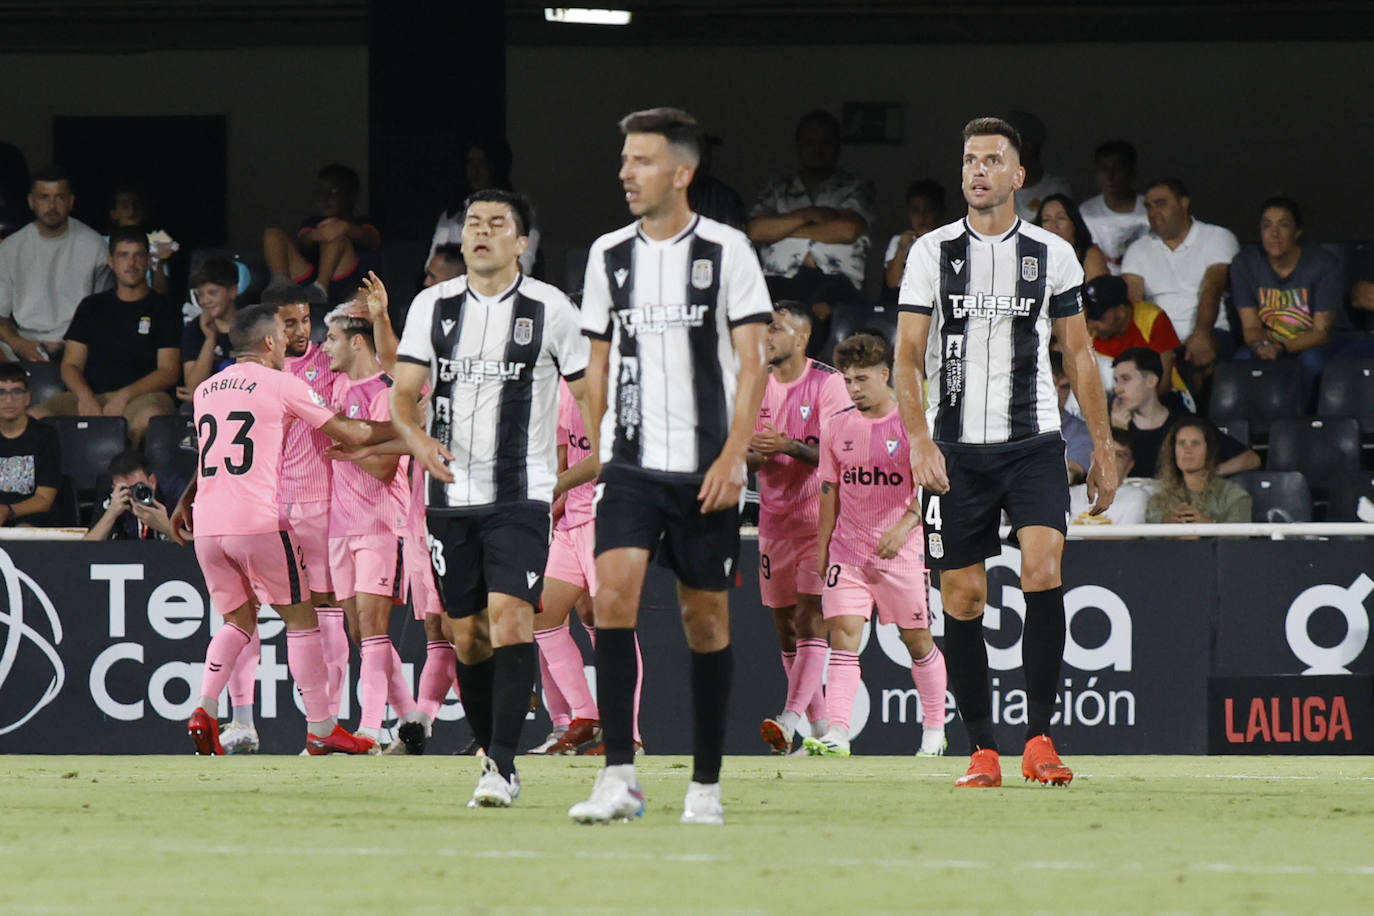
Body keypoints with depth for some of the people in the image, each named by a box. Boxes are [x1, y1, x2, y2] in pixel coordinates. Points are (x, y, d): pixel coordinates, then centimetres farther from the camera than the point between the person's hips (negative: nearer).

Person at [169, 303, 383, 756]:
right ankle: (320, 728, 4)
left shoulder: (206, 389, 16)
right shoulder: (281, 384, -1)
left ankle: (205, 708, -2)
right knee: (300, 617, 5)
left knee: (239, 619, 18)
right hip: (258, 520, -6)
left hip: (207, 527, 6)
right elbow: (350, 433, 2)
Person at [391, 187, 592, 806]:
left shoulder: (549, 309, -1)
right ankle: (492, 758, 18)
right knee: (468, 633, 6)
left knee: (509, 612, -18)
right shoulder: (432, 306, 7)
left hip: (520, 493, -4)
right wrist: (418, 439, -15)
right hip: (450, 493, 4)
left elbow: (590, 395, 5)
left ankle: (502, 766, -21)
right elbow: (403, 395, 6)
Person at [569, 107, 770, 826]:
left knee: (706, 616, 4)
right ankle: (618, 777, -19)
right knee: (613, 591, -17)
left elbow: (751, 362, -4)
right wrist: (598, 450, 12)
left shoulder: (725, 250, -2)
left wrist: (731, 457, -13)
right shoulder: (609, 254, 9)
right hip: (629, 462, 2)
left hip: (706, 468, -2)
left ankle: (705, 785, 14)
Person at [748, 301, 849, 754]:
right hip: (774, 519, 6)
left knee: (811, 615, -16)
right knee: (784, 623, 6)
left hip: (818, 513, -6)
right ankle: (819, 723, 15)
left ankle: (791, 717, -27)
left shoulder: (826, 383, -7)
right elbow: (749, 459, 12)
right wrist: (753, 453, -13)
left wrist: (789, 446, -27)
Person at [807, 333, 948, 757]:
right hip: (848, 548, 3)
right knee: (843, 633, -11)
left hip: (901, 548, -3)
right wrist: (822, 550, 12)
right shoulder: (836, 427, 6)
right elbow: (830, 492, 13)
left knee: (917, 639, 6)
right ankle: (836, 734, -19)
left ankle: (934, 730, 22)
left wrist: (904, 526, -23)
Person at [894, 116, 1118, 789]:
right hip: (956, 448, 1)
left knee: (1043, 568, -19)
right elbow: (908, 356, 0)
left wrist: (1103, 447, 9)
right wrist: (919, 439, -14)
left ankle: (1039, 739, -15)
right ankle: (982, 751, 7)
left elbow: (1078, 354, 13)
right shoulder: (933, 252, 4)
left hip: (1033, 442, 0)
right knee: (962, 597, -1)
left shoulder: (1052, 253, 7)